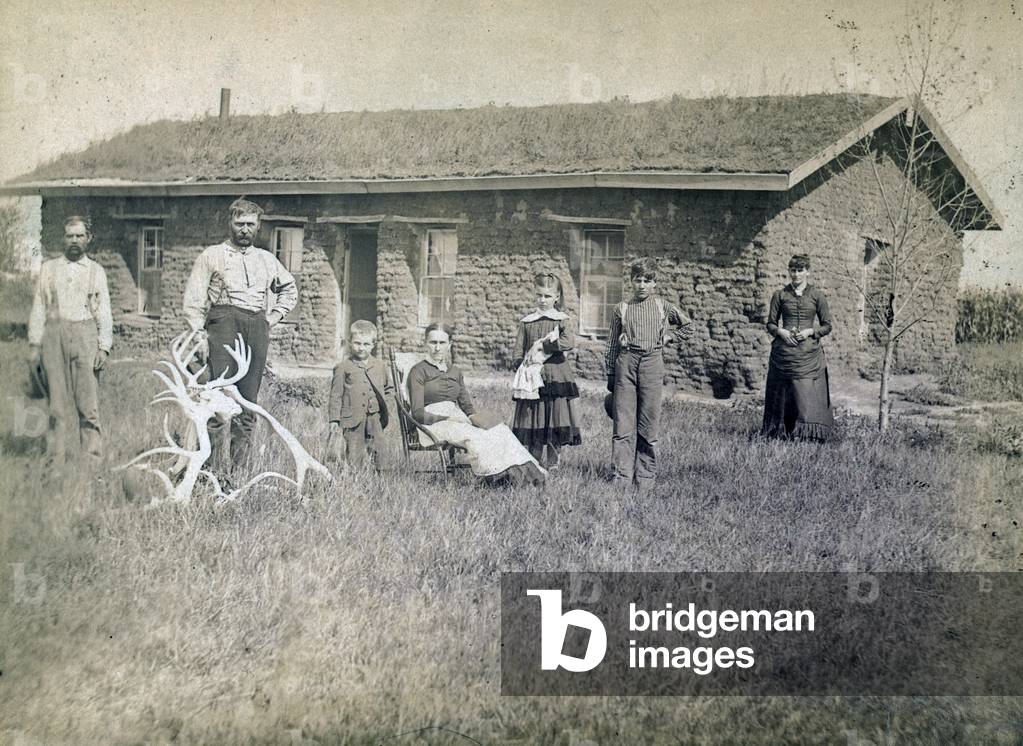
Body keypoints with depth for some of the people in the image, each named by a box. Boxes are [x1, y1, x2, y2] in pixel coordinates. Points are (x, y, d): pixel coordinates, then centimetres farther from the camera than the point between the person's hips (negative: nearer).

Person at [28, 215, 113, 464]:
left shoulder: (96, 271, 13)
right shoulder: (48, 268, 14)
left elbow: (104, 312, 9)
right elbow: (38, 308, 12)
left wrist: (104, 348, -1)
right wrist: (34, 345, 4)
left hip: (85, 335, -1)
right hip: (54, 334, 1)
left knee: (88, 404, -7)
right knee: (57, 404, 0)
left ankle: (93, 459, -6)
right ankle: (56, 459, 3)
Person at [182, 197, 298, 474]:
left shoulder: (267, 260, 22)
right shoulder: (212, 256, 10)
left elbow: (289, 290, 34)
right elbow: (194, 298, 5)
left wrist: (272, 318, 19)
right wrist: (199, 334, -6)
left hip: (257, 326, 4)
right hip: (224, 320, -4)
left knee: (249, 398, 0)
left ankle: (240, 467, 2)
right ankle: (219, 468, -18)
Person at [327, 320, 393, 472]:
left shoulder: (379, 366, 9)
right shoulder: (343, 368, -1)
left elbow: (389, 388, 25)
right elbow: (336, 396, -1)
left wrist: (385, 402, 8)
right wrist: (334, 421, -5)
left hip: (375, 421, 3)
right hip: (353, 421, -3)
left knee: (375, 458, 8)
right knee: (354, 460, -1)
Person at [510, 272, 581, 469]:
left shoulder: (563, 320, 3)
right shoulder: (526, 321, 12)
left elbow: (569, 341, -17)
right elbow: (518, 351, 9)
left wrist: (541, 345, -16)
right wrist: (521, 370, -6)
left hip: (556, 377, -2)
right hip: (532, 378, 2)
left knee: (555, 421, -3)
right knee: (532, 424, 1)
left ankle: (553, 466, 7)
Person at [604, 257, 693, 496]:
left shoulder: (664, 308, 8)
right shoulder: (621, 309, 7)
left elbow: (688, 326, 24)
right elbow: (612, 344, 13)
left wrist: (669, 337, 12)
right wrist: (610, 375, 11)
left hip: (652, 363, 0)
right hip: (626, 362, 0)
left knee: (649, 427, 2)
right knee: (623, 425, -3)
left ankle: (645, 480, 8)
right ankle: (622, 478, -1)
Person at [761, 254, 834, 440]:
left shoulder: (817, 296, 5)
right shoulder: (780, 295, 7)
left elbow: (827, 326, 7)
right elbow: (770, 323, 11)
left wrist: (810, 331, -9)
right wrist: (781, 331, -8)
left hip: (809, 354, -1)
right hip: (783, 353, 1)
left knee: (808, 394, -8)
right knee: (782, 395, 1)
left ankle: (810, 433, -7)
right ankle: (780, 432, 7)